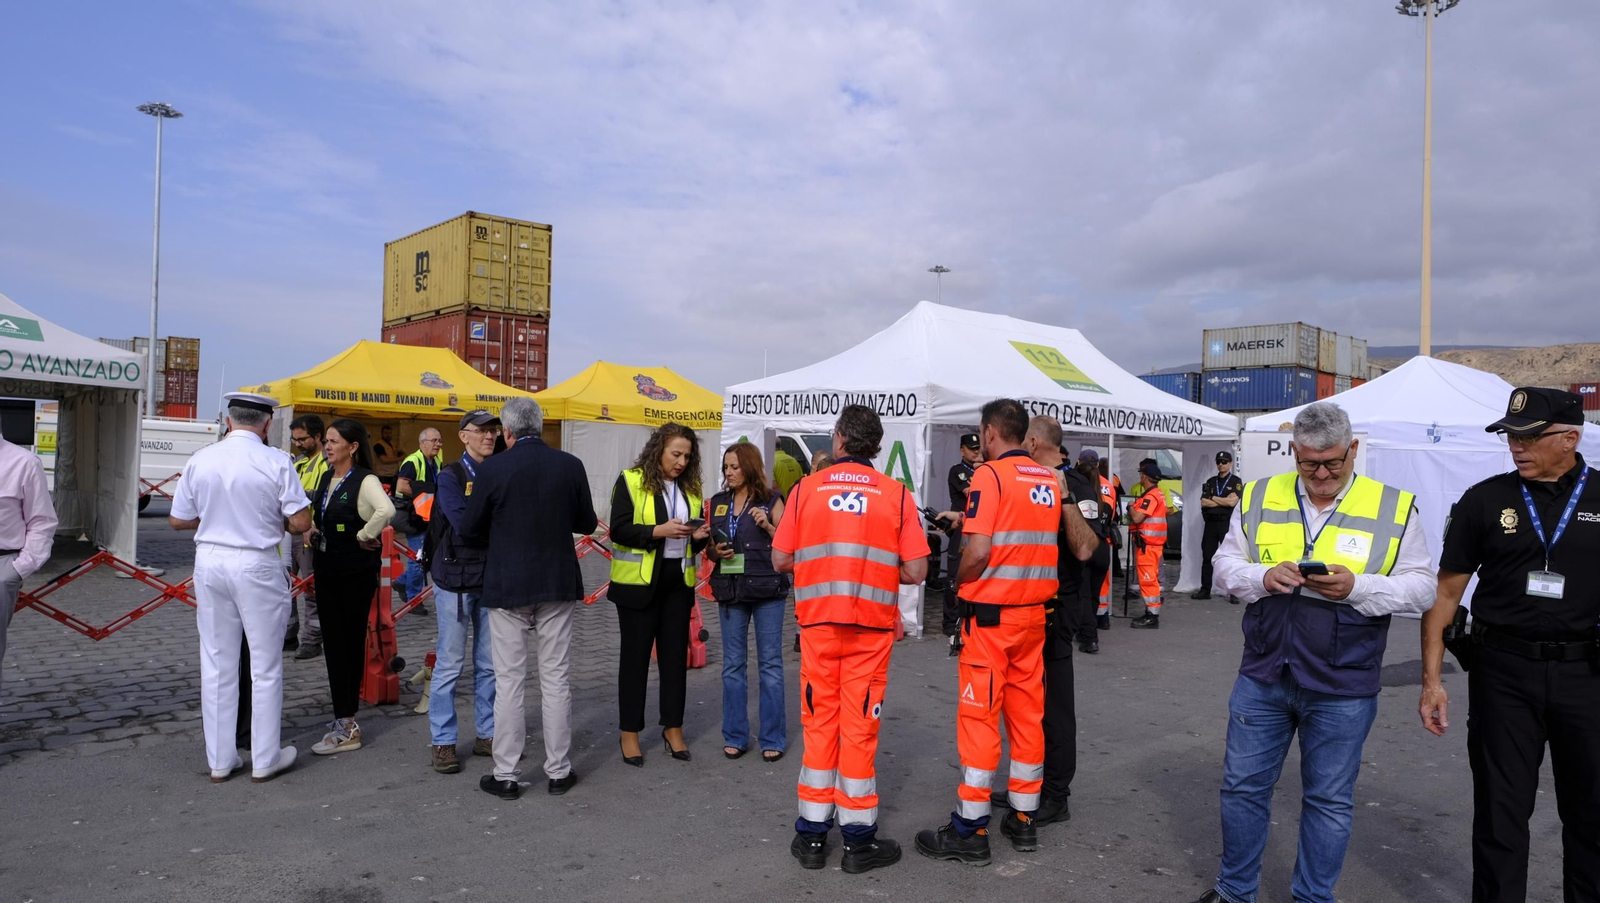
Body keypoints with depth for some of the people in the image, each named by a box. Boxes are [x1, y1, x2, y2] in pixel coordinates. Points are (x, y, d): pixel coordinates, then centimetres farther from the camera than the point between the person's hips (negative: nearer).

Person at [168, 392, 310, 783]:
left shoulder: (200, 460, 0)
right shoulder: (276, 462, -11)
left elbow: (178, 520, 7)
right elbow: (300, 522, -11)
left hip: (210, 562, 4)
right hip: (257, 565, -4)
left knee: (217, 664, 12)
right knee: (265, 666, 7)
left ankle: (220, 761, 21)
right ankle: (265, 760, 15)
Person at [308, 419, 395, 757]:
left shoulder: (365, 481, -15)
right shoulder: (326, 478, 10)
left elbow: (387, 510, -35)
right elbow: (313, 514, 28)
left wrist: (364, 536, -22)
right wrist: (312, 530, 9)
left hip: (355, 573, -8)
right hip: (327, 569, 8)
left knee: (349, 643, -2)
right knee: (332, 643, 11)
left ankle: (346, 728, 4)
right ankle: (344, 716, 22)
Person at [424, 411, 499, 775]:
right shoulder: (450, 476, -6)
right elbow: (463, 525, -18)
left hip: (492, 578, 5)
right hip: (456, 578, -4)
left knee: (490, 664, 11)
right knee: (449, 663, 1)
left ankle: (487, 735, 22)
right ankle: (443, 742, 12)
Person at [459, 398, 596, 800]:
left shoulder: (492, 469, -10)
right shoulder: (570, 465, -4)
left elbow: (469, 530, -3)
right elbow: (587, 523, 5)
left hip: (507, 586, -2)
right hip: (557, 585, 2)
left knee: (508, 682, 7)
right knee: (556, 680, 10)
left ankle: (505, 775, 14)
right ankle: (559, 771, 17)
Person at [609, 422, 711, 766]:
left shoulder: (690, 487, 11)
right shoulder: (631, 481, -6)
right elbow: (618, 530, -13)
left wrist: (698, 536, -4)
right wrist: (659, 531, -23)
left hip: (678, 580, 5)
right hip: (639, 581, -5)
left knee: (676, 654, 9)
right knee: (635, 655, 4)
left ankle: (673, 728, 21)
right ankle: (629, 732, 15)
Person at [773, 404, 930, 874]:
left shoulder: (807, 489, -2)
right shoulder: (897, 495, -3)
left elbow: (781, 560, 0)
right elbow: (916, 571, -6)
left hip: (818, 623, 1)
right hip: (871, 627, -1)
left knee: (819, 723, 11)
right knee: (859, 726, 6)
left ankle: (812, 835, 19)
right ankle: (859, 840, 15)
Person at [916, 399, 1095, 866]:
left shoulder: (990, 475, -11)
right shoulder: (1051, 479, 9)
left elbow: (978, 551, -18)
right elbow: (1082, 542, 15)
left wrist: (960, 582, -2)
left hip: (990, 612, -6)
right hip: (1034, 612, 7)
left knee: (978, 716, -1)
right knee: (1028, 714, 13)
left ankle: (970, 830, 4)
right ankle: (1025, 819, 22)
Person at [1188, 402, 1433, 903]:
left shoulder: (1394, 508, -3)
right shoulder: (1258, 498, 2)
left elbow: (1419, 586, -4)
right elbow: (1225, 564, 6)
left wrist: (1357, 587, -21)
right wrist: (1262, 577, -15)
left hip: (1342, 689, -2)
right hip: (1262, 675, 2)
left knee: (1329, 801, 12)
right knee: (1243, 786, 12)